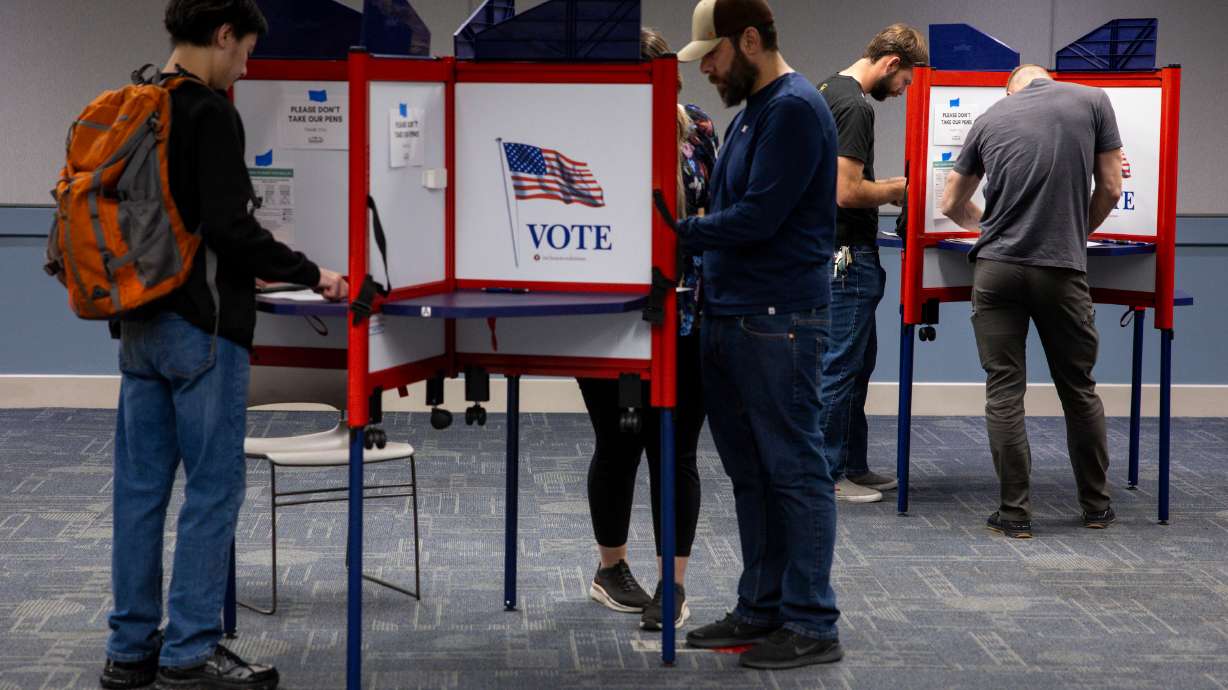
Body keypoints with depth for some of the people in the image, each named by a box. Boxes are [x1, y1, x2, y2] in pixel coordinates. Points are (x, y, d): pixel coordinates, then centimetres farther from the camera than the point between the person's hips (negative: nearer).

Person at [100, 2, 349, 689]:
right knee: (214, 487, 0)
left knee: (142, 487, 10)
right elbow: (229, 226, -20)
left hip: (140, 326, 8)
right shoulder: (211, 114, -13)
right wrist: (310, 274, -8)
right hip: (202, 328, -8)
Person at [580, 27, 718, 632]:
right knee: (617, 446, 11)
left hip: (686, 318, 0)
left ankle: (674, 585, 9)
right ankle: (611, 569, 28)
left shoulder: (699, 133, 2)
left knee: (675, 452, 2)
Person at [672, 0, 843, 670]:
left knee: (795, 471, -4)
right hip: (729, 316, 10)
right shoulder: (751, 110, 17)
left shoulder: (795, 109, -13)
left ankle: (811, 626, 2)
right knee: (750, 472, 13)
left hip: (776, 323, -10)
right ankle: (761, 609, 21)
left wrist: (676, 231, -13)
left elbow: (758, 217, -19)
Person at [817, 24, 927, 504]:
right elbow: (847, 192, -24)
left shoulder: (826, 93, 13)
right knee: (842, 364, -4)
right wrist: (895, 190, -8)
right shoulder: (855, 108, -18)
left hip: (826, 248, 11)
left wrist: (883, 189, 15)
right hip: (847, 255, -11)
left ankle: (853, 466, 23)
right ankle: (826, 477, 1)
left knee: (857, 361, 17)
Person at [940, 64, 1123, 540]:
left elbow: (952, 205, 19)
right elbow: (1110, 189, 5)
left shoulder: (990, 119, 10)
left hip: (997, 269, 1)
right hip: (1062, 270, 0)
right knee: (1079, 389, 13)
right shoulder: (1093, 101, 6)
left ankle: (1015, 513, 3)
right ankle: (1096, 506, 24)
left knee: (1004, 391, 4)